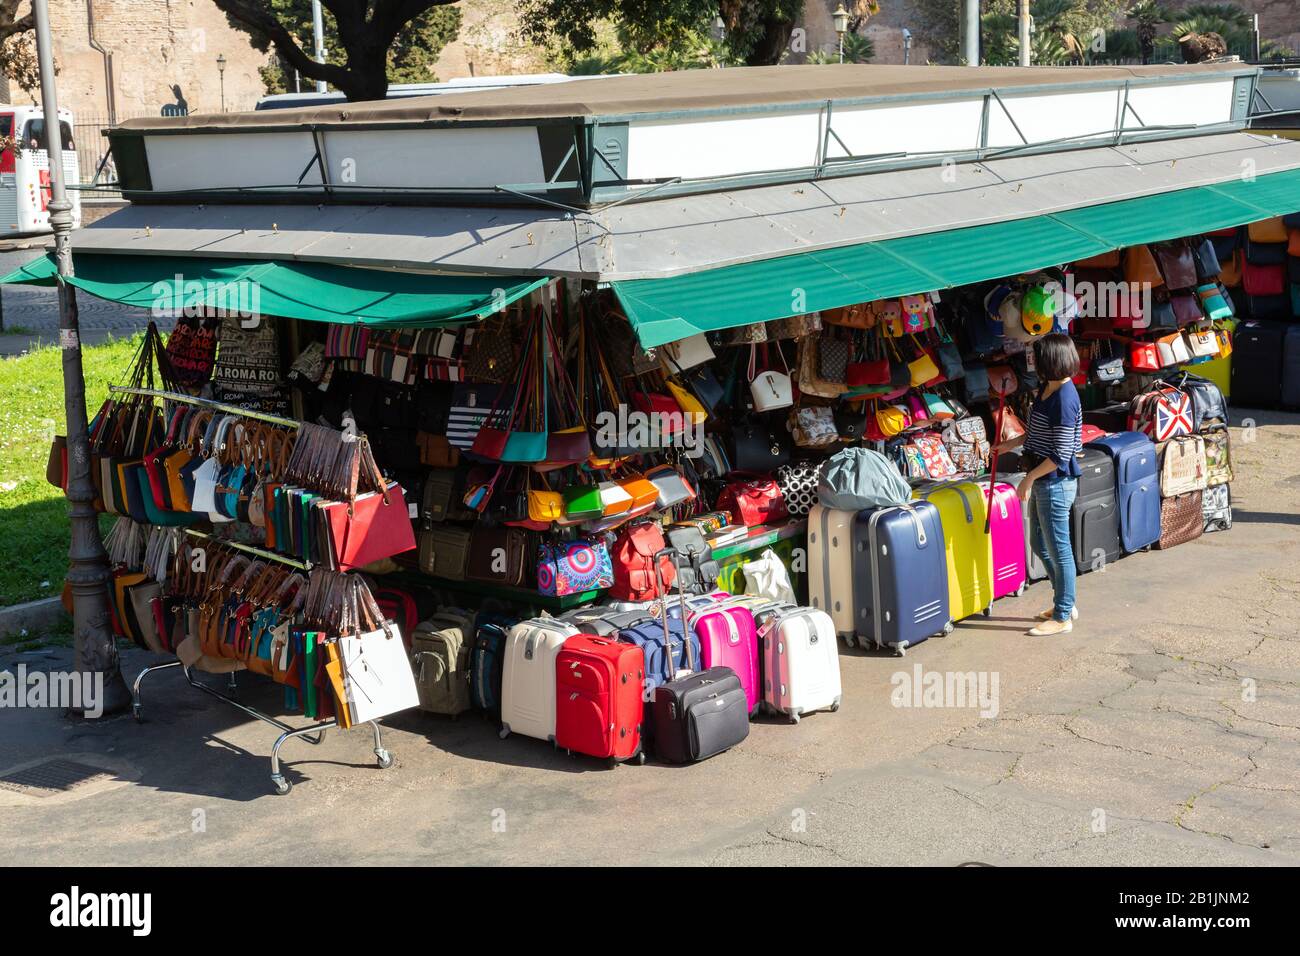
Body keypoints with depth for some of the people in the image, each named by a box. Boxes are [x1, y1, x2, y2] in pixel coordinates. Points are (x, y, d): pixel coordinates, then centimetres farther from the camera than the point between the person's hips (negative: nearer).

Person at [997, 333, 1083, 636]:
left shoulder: (1064, 399, -23)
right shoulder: (1047, 388, 6)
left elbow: (1061, 454, -23)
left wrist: (1029, 478, -18)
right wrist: (1013, 443, 19)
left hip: (1055, 483, -10)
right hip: (1042, 482, 10)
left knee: (1058, 549, 2)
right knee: (1041, 545, 20)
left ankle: (1062, 617, 14)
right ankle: (1065, 603, 33)